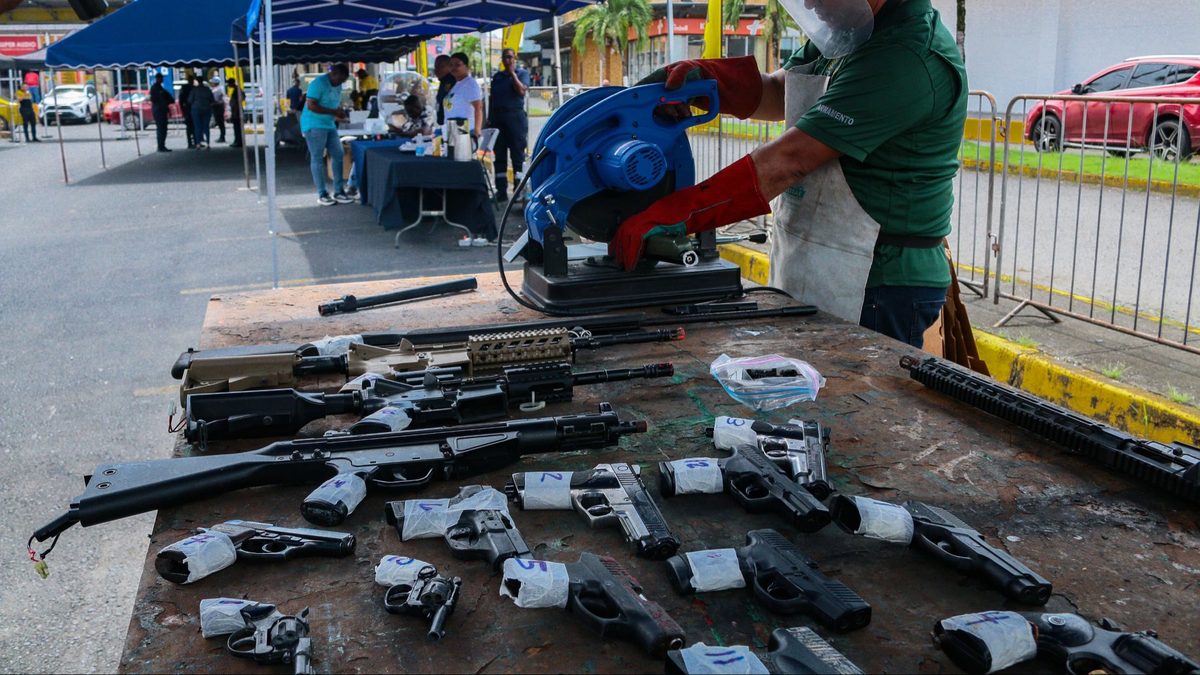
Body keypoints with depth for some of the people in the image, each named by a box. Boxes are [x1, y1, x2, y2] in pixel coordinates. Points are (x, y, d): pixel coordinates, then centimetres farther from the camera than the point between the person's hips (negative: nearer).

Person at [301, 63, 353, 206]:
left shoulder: (337, 85, 10)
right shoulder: (318, 83, -15)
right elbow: (310, 105, -21)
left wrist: (340, 112, 1)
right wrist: (333, 112, -22)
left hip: (330, 125, 8)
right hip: (314, 125, -8)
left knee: (338, 155, 4)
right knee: (317, 159, -3)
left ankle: (338, 191, 11)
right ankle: (322, 194, 0)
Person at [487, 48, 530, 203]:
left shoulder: (522, 73, 3)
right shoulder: (497, 76, 17)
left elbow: (521, 90, -14)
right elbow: (491, 98, 17)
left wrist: (512, 73, -11)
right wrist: (489, 118, 10)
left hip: (516, 116, -5)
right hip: (498, 116, 5)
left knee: (518, 154, -5)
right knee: (499, 155, 5)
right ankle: (501, 191, 9)